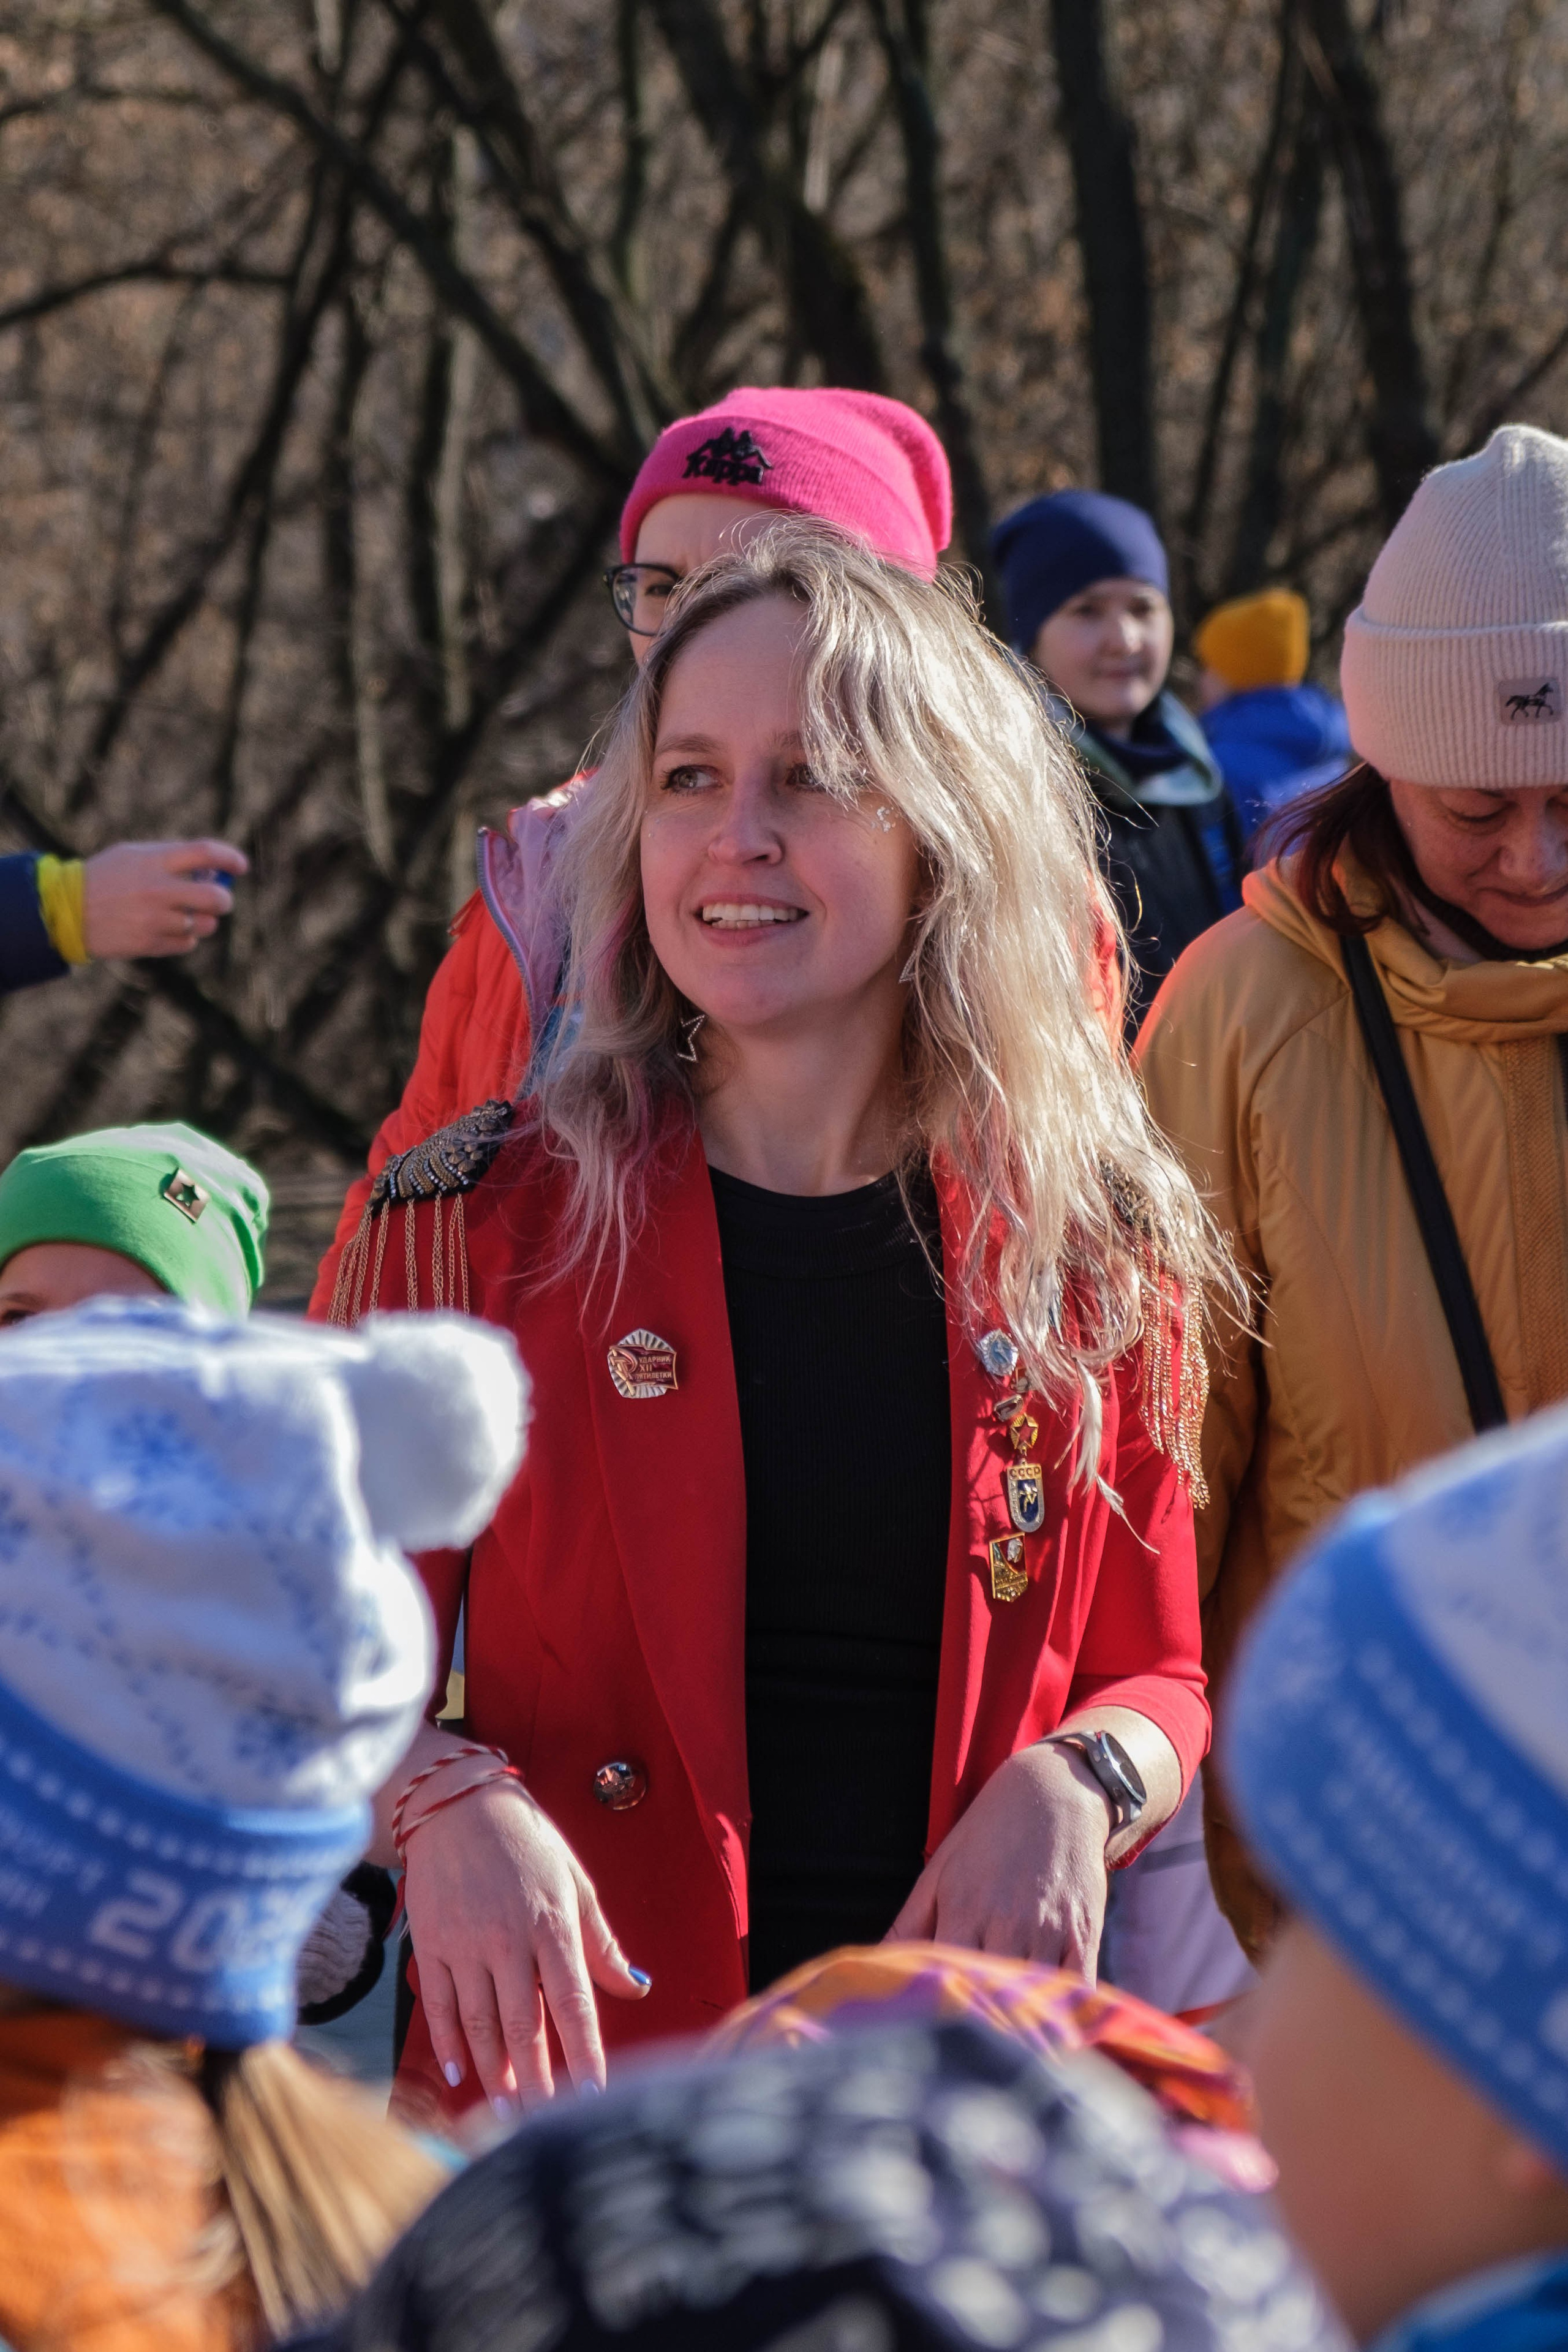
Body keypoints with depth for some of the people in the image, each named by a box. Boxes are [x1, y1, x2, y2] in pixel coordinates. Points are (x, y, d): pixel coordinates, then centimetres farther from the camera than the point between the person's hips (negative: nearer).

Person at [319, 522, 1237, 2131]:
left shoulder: (1093, 1253, 5)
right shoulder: (475, 1225, 1)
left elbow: (1161, 1672, 13)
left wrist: (1077, 1785, -9)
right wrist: (442, 1805, -18)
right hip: (561, 2065, -1)